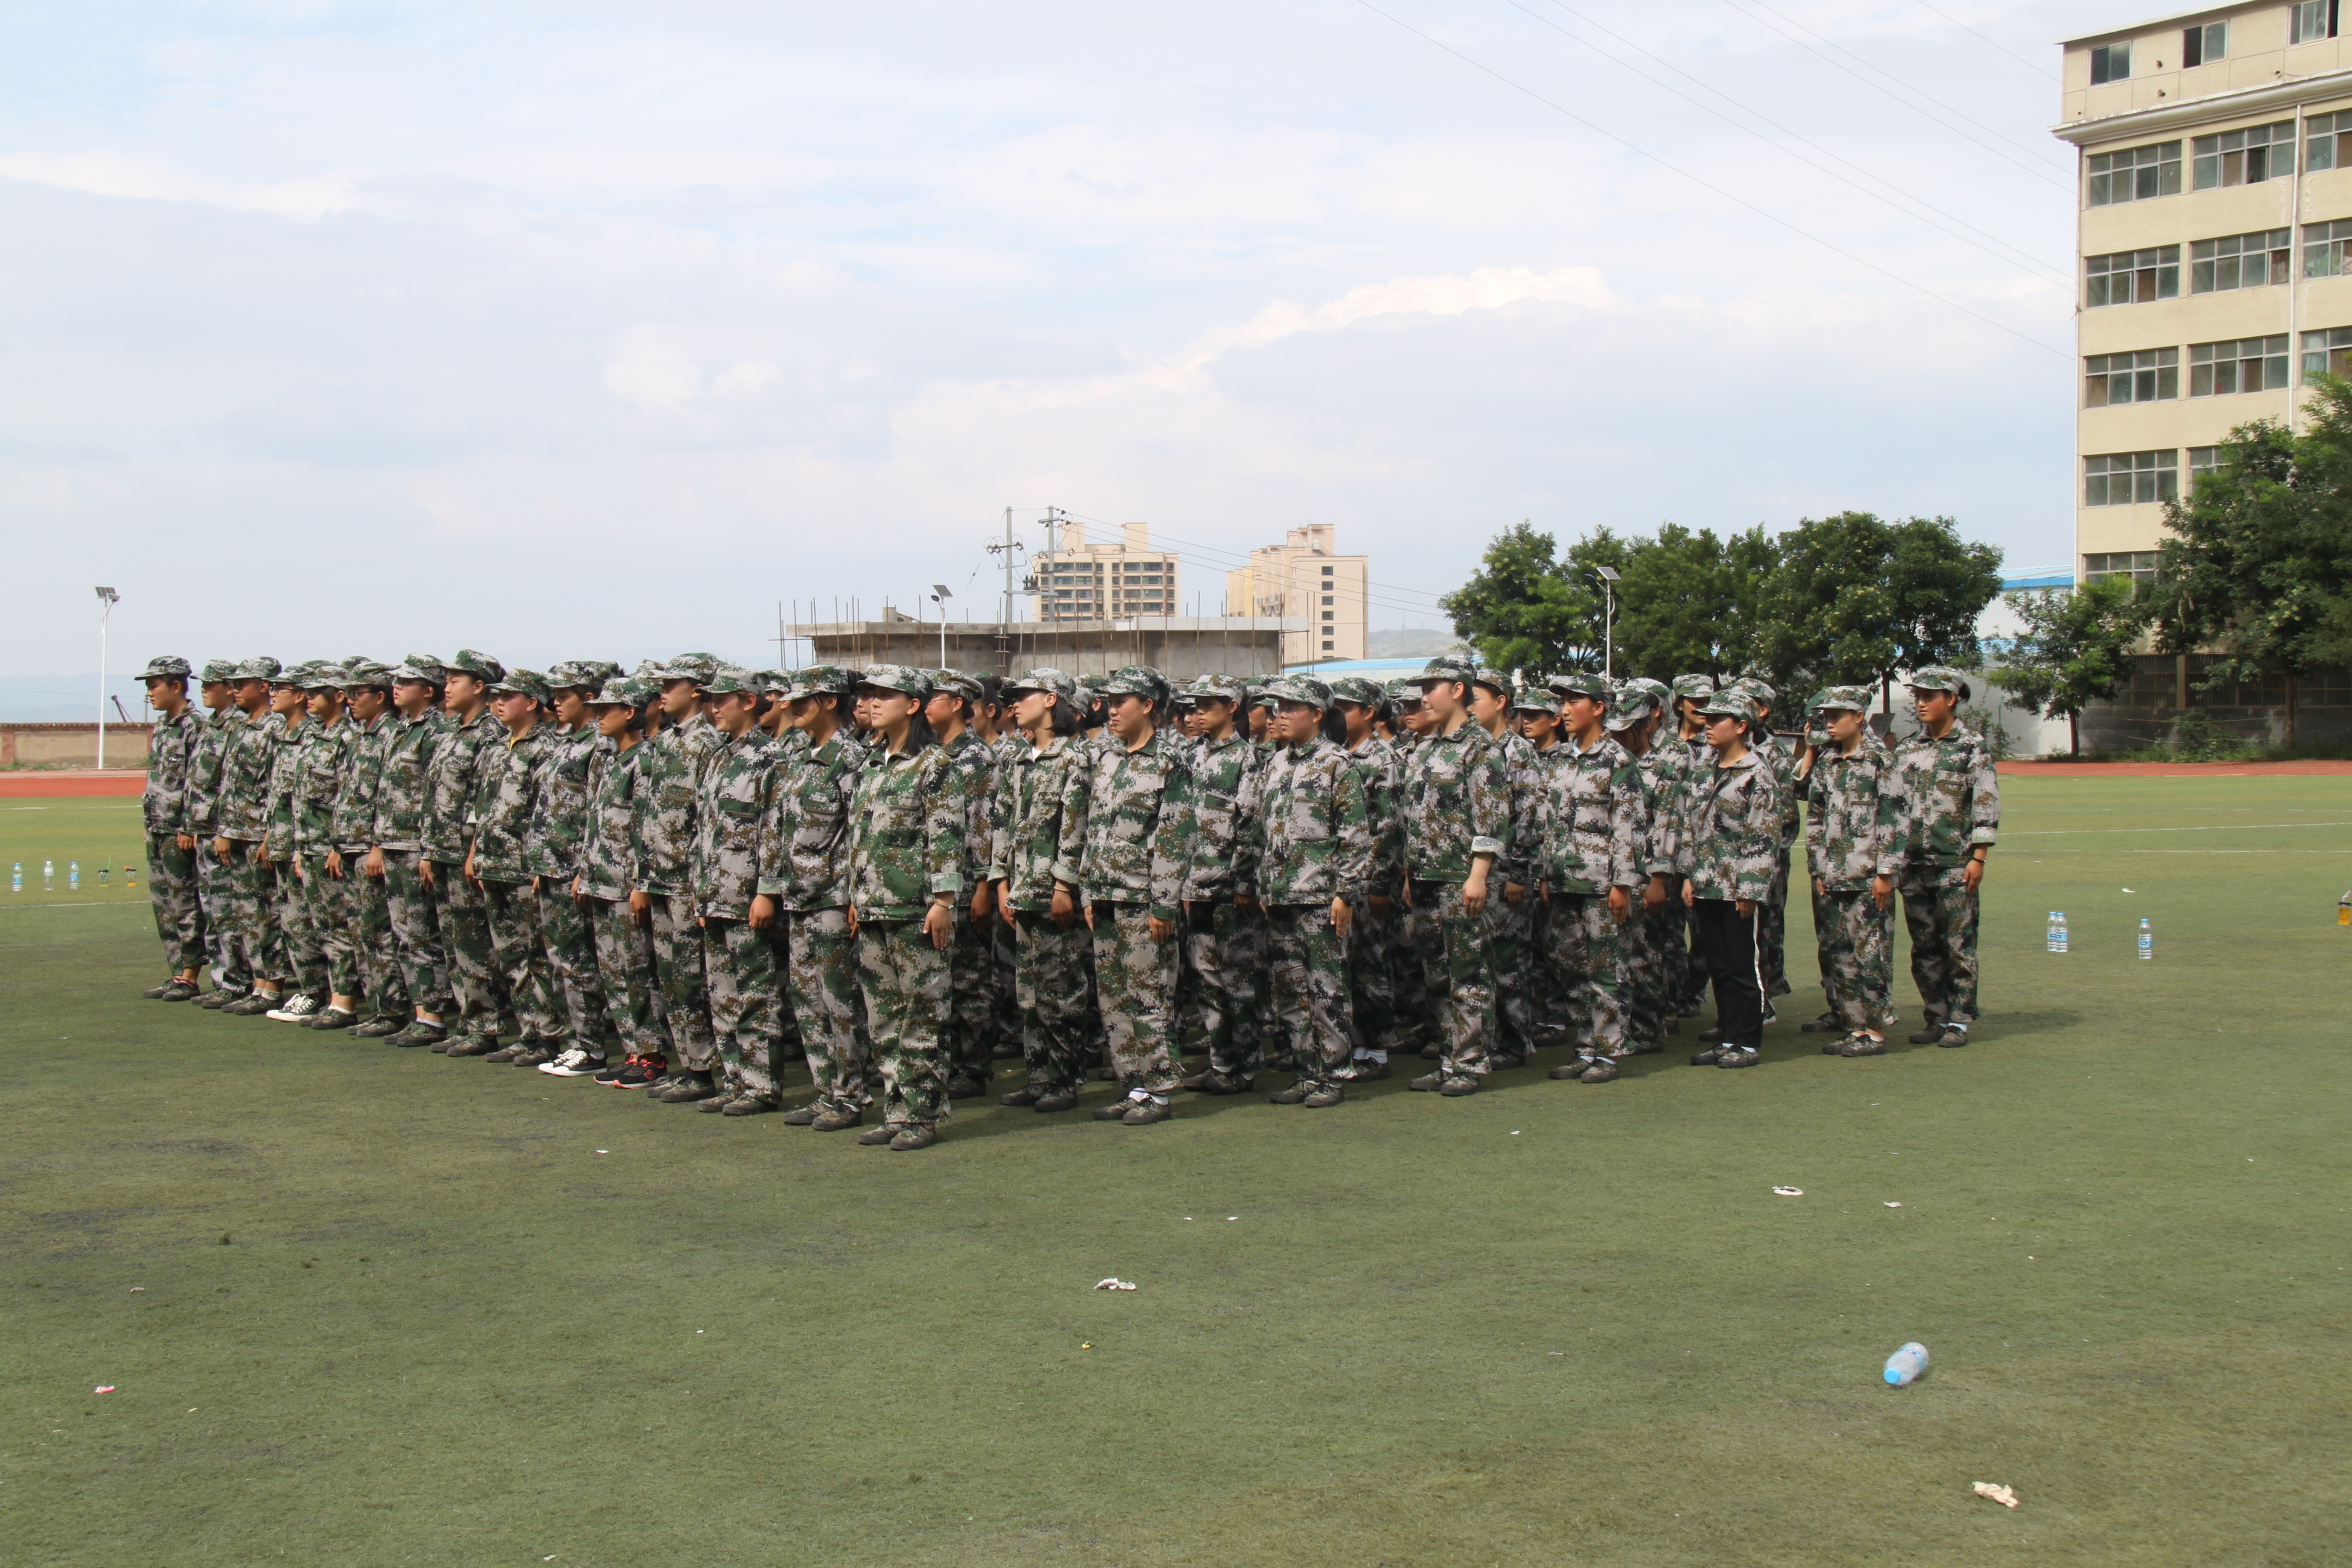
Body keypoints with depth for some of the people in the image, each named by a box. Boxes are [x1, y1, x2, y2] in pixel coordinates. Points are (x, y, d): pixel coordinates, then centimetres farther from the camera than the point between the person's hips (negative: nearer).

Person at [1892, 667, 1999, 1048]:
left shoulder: (1972, 746, -2)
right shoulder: (1908, 750, 13)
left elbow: (1986, 805, -6)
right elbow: (1895, 806, 16)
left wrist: (1977, 859, -12)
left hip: (1955, 864, -5)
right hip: (1914, 864, 5)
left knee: (1958, 945, -2)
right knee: (1923, 948, 7)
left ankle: (1959, 1021, 4)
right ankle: (1936, 1017, 15)